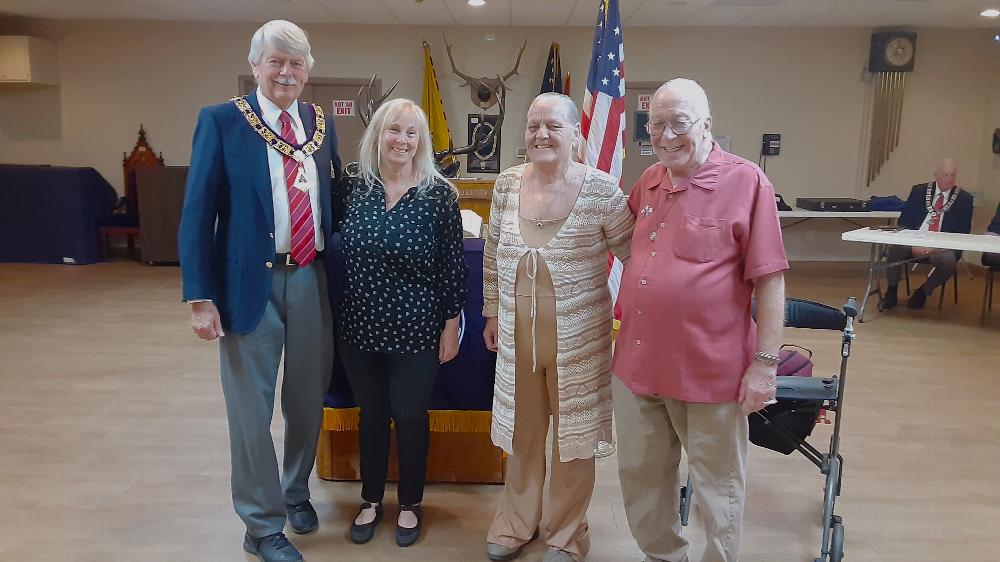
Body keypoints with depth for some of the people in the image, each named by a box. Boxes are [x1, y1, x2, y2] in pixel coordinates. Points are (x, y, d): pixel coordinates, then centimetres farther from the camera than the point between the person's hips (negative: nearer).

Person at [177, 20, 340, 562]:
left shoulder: (321, 122, 8)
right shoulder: (221, 121, -4)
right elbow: (197, 213, -6)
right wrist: (201, 297, -11)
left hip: (312, 279, 4)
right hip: (251, 282, -3)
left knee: (308, 399, 15)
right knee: (252, 408, 7)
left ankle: (296, 491, 40)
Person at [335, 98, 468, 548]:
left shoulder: (439, 192, -8)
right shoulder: (354, 186, 0)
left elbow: (453, 263, -6)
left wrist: (451, 324, -6)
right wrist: (336, 318, 5)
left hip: (416, 330, -2)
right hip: (360, 327, 3)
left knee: (410, 417, 10)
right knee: (371, 414, 16)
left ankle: (410, 504, 32)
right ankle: (371, 499, 36)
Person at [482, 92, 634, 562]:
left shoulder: (601, 189, -13)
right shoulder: (508, 183, -1)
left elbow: (634, 256, -5)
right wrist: (493, 313, 13)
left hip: (578, 338, -3)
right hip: (517, 335, 3)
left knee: (572, 435, 13)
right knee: (521, 432, 19)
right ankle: (515, 523, 42)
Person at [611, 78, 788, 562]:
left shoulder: (745, 181, -11)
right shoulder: (649, 181, 8)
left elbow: (770, 280, -12)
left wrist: (765, 362, -14)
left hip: (710, 368, -6)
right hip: (636, 361, 6)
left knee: (717, 485, 13)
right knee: (641, 475, 20)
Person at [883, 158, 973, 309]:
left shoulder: (964, 199, 7)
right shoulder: (919, 191, 10)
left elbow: (963, 232, 1)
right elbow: (904, 220, 5)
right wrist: (913, 244, -12)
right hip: (914, 242, 1)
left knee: (949, 260, -34)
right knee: (895, 248, -32)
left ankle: (922, 292, -6)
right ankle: (892, 291, -11)